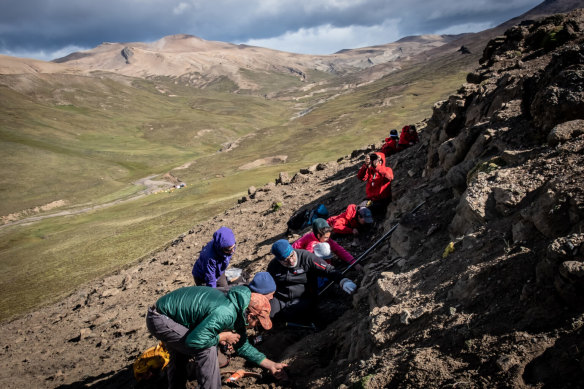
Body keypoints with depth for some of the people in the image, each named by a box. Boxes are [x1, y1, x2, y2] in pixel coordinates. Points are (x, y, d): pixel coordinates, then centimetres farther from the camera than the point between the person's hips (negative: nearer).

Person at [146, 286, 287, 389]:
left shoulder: (236, 309, 0)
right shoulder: (225, 314, -31)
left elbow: (241, 344, 10)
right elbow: (193, 340, -31)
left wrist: (270, 365, 10)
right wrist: (223, 336, -18)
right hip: (159, 320, -10)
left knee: (179, 356, 31)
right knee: (207, 350, -15)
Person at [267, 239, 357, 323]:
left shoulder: (306, 257, -11)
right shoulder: (273, 265, 1)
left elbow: (328, 269, -13)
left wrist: (342, 281, -29)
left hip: (303, 299, -1)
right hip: (279, 299, 1)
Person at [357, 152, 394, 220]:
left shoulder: (387, 169, 5)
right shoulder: (370, 170, 13)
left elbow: (389, 178, -21)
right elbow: (361, 177, -7)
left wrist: (378, 166, -33)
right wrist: (366, 165, -23)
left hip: (382, 200, -3)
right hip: (370, 199, 4)